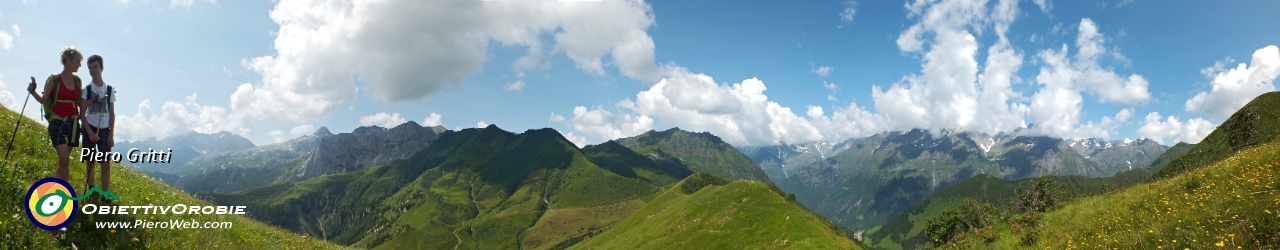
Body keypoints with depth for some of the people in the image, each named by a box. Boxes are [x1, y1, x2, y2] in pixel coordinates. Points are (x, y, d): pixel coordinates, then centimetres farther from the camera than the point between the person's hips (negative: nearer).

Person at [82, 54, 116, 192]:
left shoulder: (110, 90, 4)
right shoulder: (86, 89, 0)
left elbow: (112, 114, 6)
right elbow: (82, 113, -2)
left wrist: (111, 134, 0)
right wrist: (90, 132, -12)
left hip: (105, 130, 1)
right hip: (90, 129, -1)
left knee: (106, 164, -3)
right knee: (90, 162, 4)